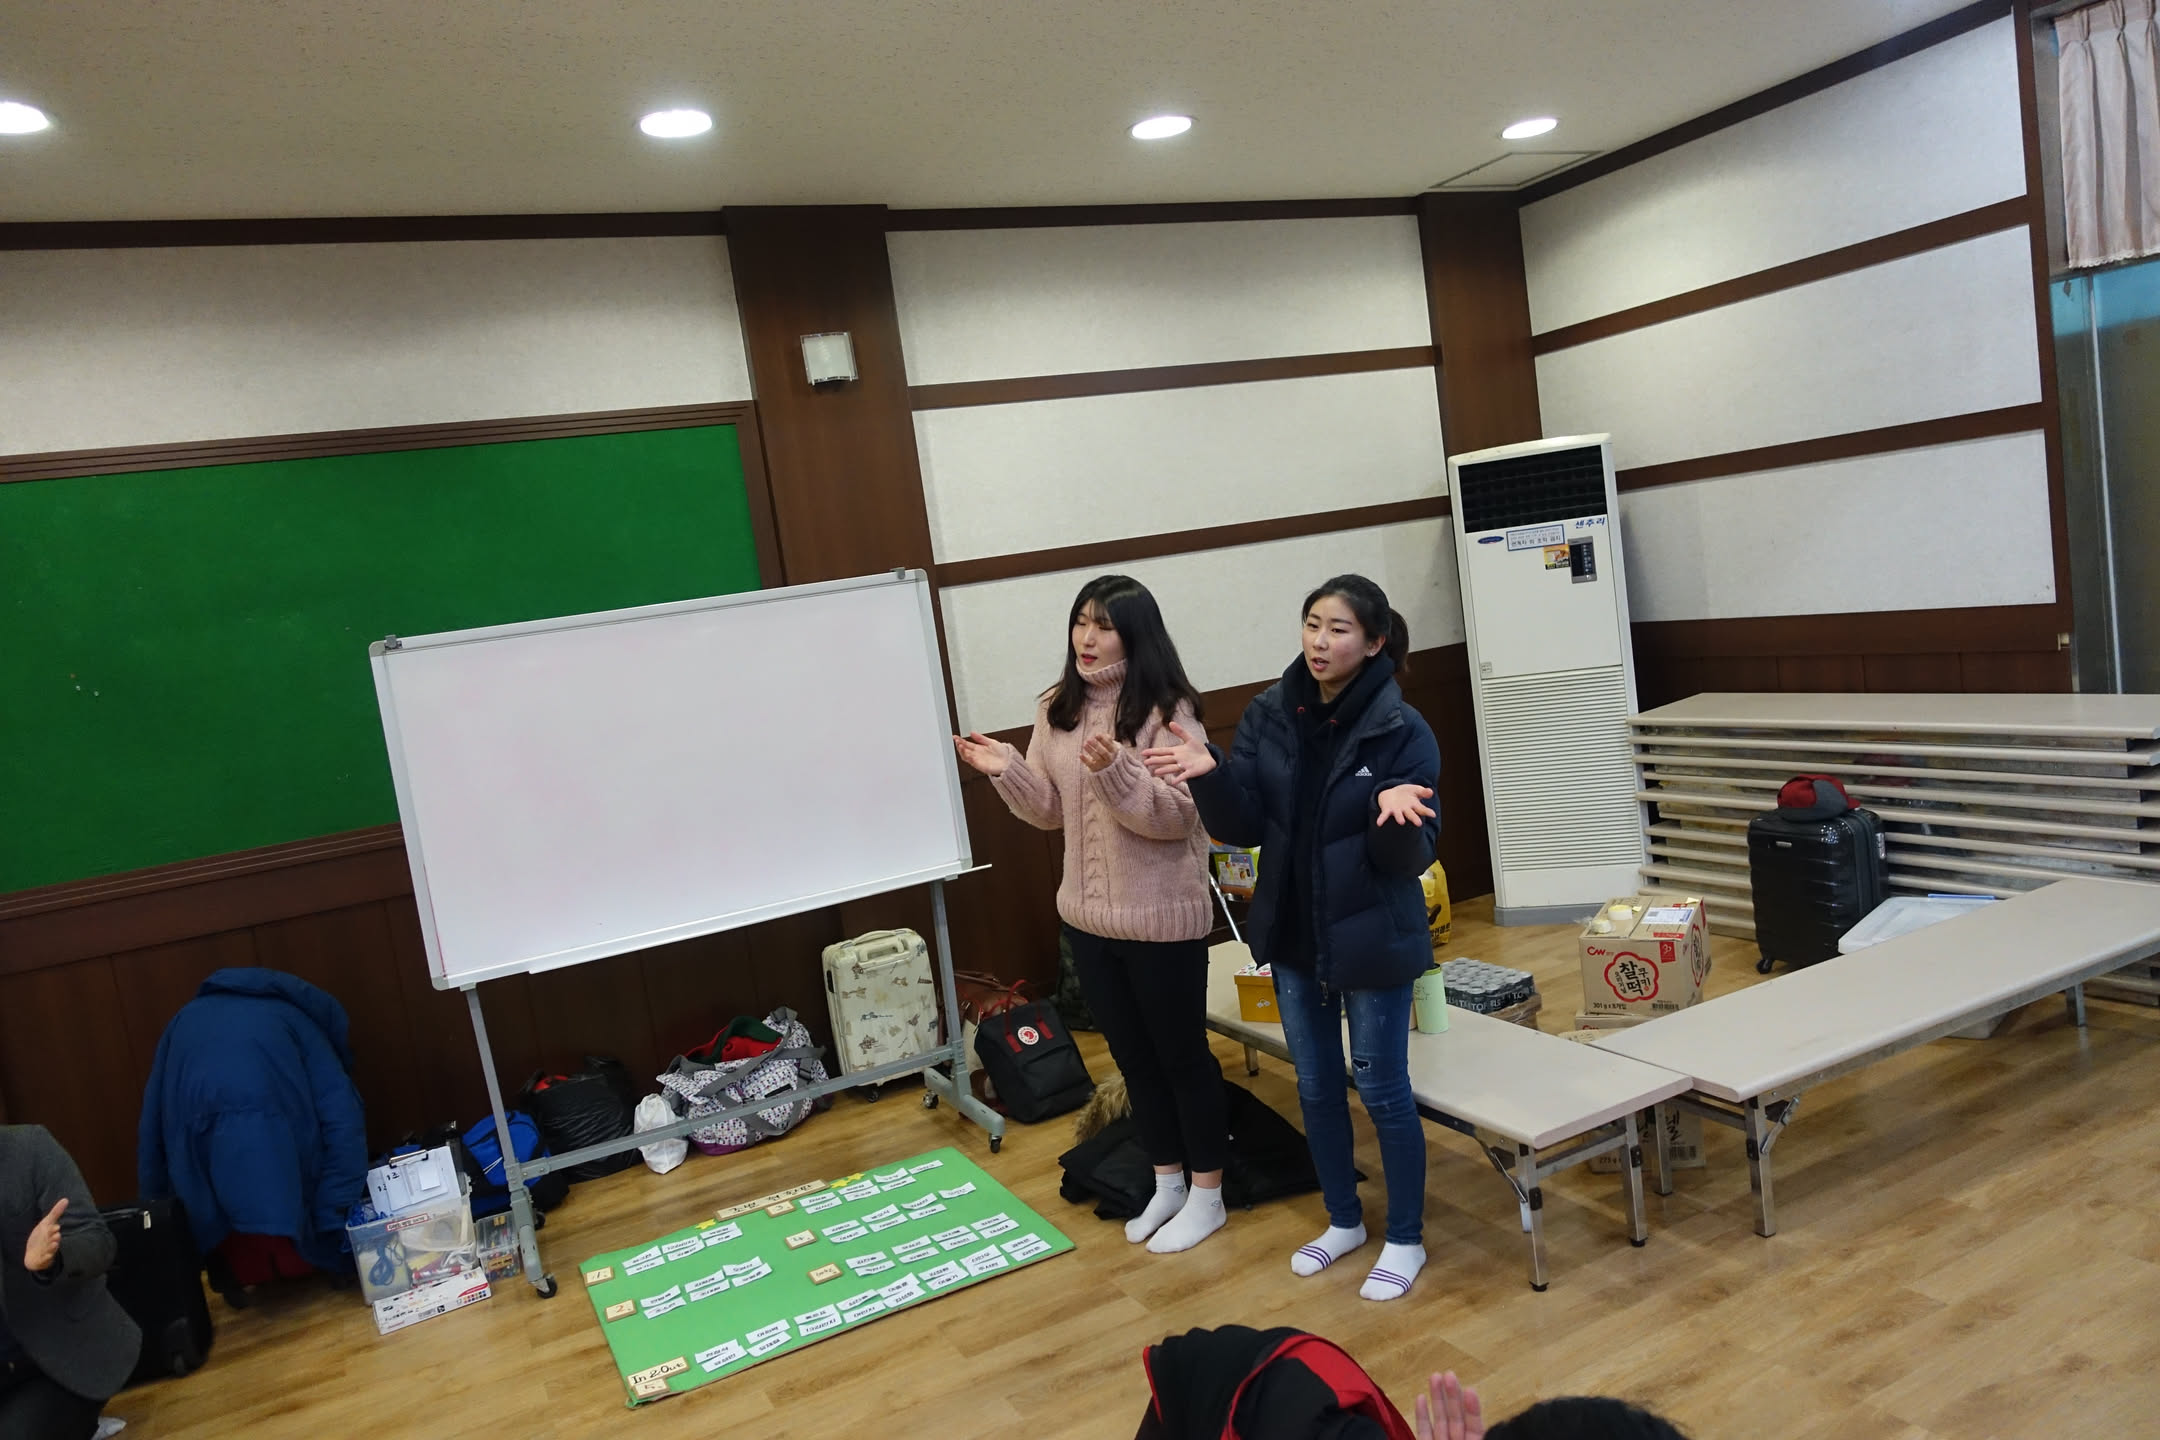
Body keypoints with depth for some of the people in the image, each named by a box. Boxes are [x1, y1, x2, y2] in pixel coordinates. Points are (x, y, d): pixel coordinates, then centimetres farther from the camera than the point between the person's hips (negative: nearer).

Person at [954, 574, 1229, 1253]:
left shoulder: (1167, 710, -16)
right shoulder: (1057, 709, 4)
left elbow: (1176, 816, -20)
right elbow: (1052, 810, 8)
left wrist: (1114, 770, -34)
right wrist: (1007, 771, -8)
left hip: (1161, 918, -6)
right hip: (1088, 916, 7)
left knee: (1182, 1053, 9)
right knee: (1133, 1055, 19)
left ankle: (1207, 1195, 27)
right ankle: (1166, 1182, 37)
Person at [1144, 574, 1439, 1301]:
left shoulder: (1402, 731, -16)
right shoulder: (1269, 716, -4)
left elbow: (1411, 858, -16)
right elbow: (1243, 827, -5)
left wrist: (1397, 816, -38)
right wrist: (1210, 774, -23)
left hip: (1372, 940, -5)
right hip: (1293, 935, 5)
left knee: (1382, 1090, 8)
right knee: (1316, 1089, 18)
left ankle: (1405, 1240, 30)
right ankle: (1343, 1220, 39)